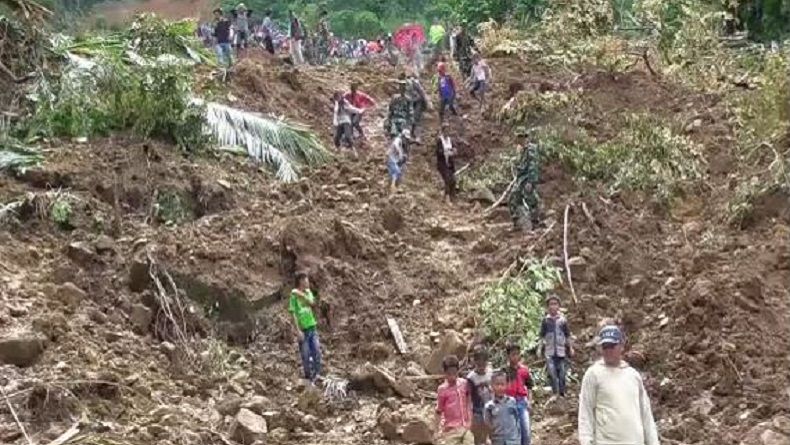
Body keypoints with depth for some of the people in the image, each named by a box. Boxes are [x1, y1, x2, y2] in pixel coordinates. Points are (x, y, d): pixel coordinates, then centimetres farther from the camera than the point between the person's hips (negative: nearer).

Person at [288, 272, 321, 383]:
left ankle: (317, 374, 15)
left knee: (317, 351, 3)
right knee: (306, 354, 1)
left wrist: (302, 295, -22)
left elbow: (312, 303, -10)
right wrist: (298, 330, -16)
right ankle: (308, 376, 13)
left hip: (312, 326, 5)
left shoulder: (308, 292, 7)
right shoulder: (294, 295, -9)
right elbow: (293, 313, -12)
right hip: (303, 328, -5)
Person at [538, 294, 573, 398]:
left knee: (562, 374, 3)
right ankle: (555, 393, 4)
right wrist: (541, 348, 5)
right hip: (550, 352, 0)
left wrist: (570, 348, 7)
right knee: (552, 374, -4)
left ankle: (562, 393, 15)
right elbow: (542, 337, 9)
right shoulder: (545, 321, 2)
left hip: (561, 351, 0)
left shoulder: (562, 320, 2)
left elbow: (568, 336, 9)